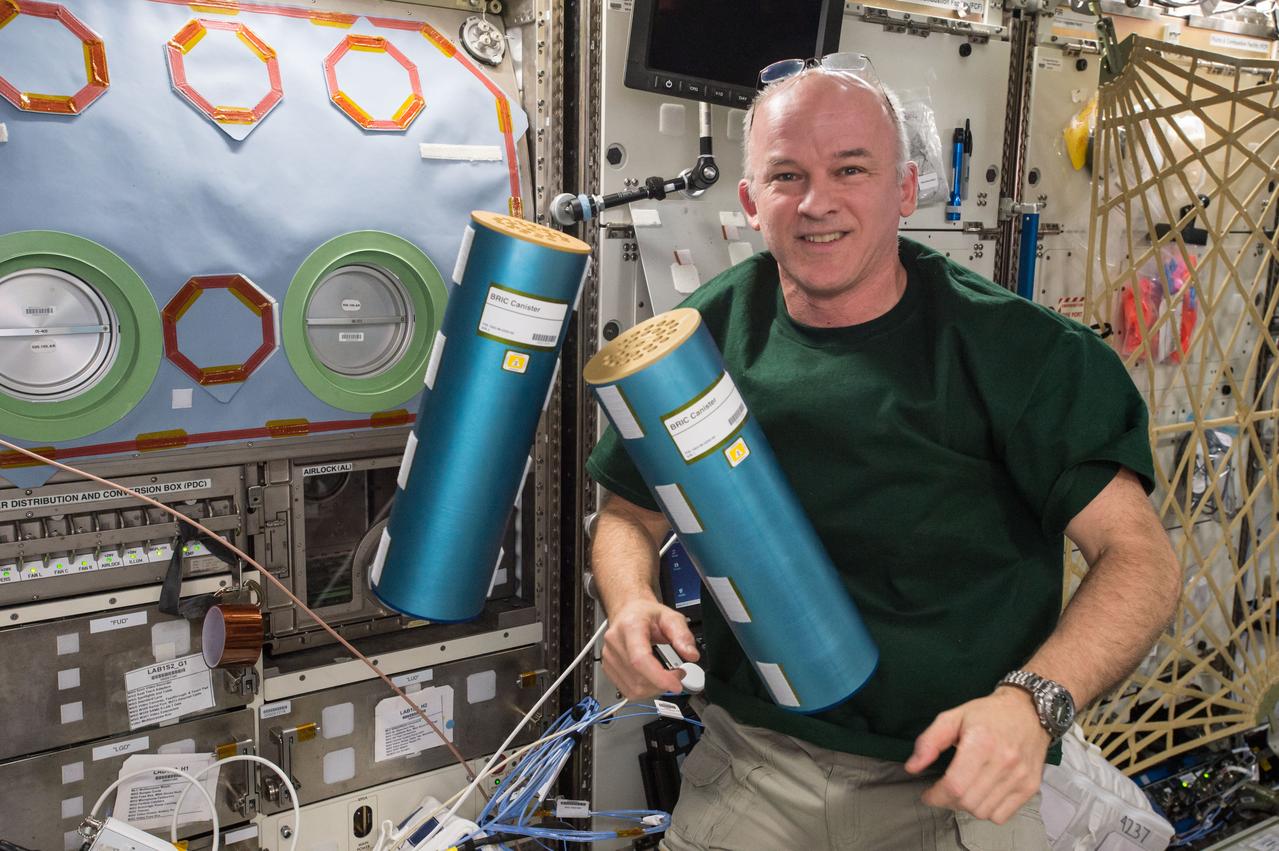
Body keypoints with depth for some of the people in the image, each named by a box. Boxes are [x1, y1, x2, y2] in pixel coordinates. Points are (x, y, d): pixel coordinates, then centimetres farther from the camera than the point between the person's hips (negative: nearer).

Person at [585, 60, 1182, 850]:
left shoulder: (1014, 347, -11)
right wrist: (633, 605, -15)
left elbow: (1140, 555, -11)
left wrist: (1033, 703, -27)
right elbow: (631, 516, 7)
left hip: (954, 780, -1)